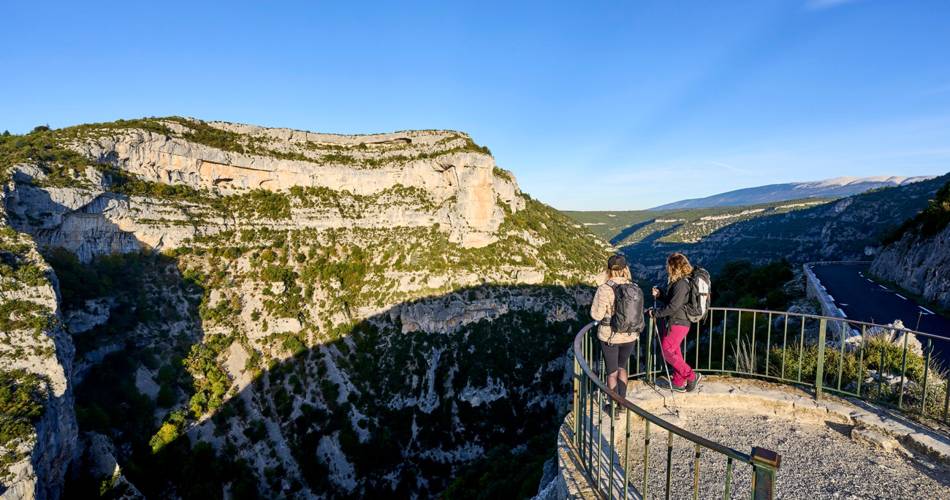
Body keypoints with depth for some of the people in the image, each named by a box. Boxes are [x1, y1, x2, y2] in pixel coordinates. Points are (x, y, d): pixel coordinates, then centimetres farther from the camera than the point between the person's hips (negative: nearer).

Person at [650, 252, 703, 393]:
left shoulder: (681, 284, -21)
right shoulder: (676, 282, 10)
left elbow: (673, 306, -23)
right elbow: (670, 300, 17)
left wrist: (655, 313, -15)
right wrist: (659, 295, 2)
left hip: (678, 323, -10)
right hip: (677, 322, 10)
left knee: (667, 351, -3)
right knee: (674, 351, 16)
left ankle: (691, 376, 5)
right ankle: (679, 383, 25)